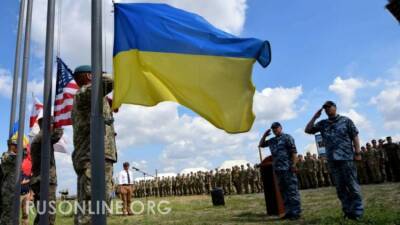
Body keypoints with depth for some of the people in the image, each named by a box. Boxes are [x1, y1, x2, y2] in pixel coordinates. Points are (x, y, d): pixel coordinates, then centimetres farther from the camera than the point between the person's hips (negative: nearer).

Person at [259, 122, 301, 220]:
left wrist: (294, 165, -18)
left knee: (292, 190, -5)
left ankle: (296, 212, -1)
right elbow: (261, 145, 27)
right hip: (278, 169, 8)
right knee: (284, 191, 10)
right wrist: (265, 135, 14)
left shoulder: (287, 137, -2)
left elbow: (294, 152, -10)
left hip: (288, 168, -7)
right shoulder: (272, 141, 18)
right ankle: (289, 212, 16)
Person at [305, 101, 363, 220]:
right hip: (332, 160, 4)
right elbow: (308, 130, 9)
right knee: (340, 187, 8)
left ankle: (357, 212, 5)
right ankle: (348, 211, 16)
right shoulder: (322, 123, 12)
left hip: (346, 158, -4)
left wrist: (357, 152, -6)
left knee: (352, 185, -2)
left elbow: (355, 136, 1)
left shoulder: (346, 120, 3)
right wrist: (315, 117, 3)